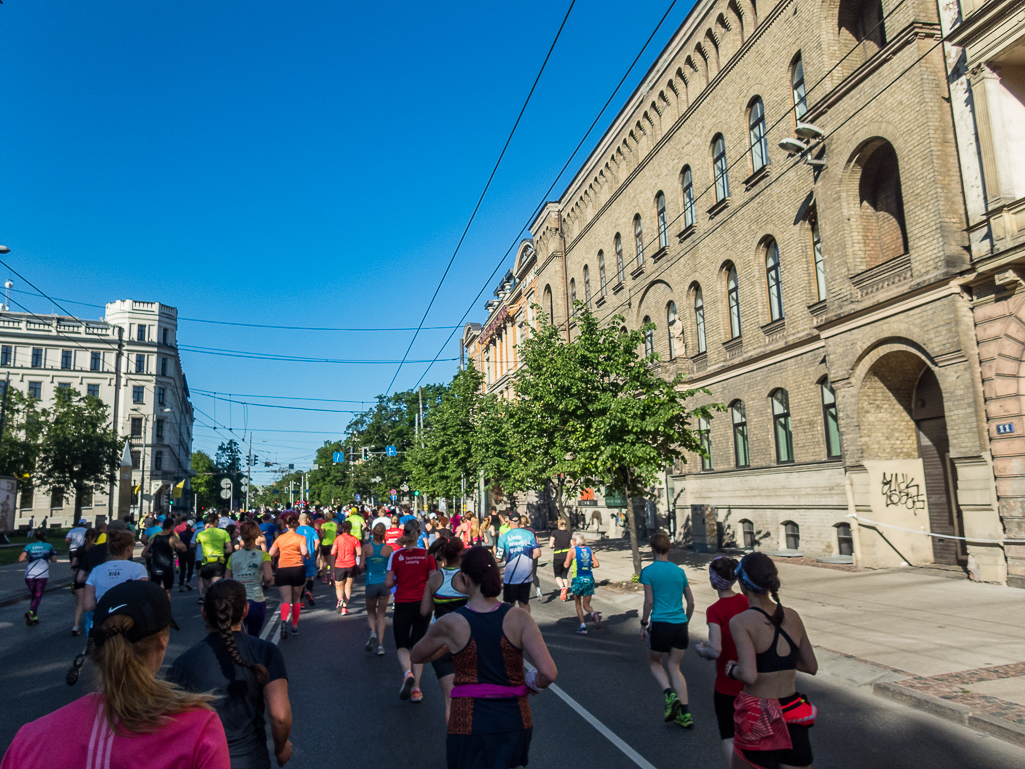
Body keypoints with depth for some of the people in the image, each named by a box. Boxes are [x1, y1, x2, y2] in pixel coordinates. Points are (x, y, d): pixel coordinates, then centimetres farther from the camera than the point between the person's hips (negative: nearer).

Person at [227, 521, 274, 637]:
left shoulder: (233, 556, 5)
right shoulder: (263, 555, -4)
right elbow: (268, 577, -16)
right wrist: (265, 583, 5)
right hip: (256, 601, -1)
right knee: (254, 638, 15)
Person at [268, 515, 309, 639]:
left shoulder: (280, 538, 8)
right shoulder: (301, 538, 0)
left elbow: (271, 553, 8)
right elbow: (304, 552, -14)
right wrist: (307, 554, 8)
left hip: (283, 570, 1)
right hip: (298, 569, -1)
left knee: (286, 600, -3)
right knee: (296, 599, 14)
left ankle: (284, 621, -32)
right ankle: (295, 627, 20)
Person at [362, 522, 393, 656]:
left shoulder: (366, 547, -7)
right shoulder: (388, 549, -5)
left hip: (371, 584, -1)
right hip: (384, 584, 1)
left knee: (371, 613, 19)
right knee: (381, 615, 12)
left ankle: (373, 632, -9)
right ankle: (380, 645, 5)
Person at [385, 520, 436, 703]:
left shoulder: (396, 555, -9)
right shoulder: (427, 554, -6)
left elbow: (388, 583, -9)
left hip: (403, 604, -2)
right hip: (423, 604, 2)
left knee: (402, 645, 12)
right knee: (417, 646, 14)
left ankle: (408, 673, -15)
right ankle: (416, 687, 11)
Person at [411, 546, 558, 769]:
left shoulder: (450, 624, -13)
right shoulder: (519, 618, -13)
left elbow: (417, 656, 7)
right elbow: (549, 673, -19)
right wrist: (534, 684, 2)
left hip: (469, 722, -2)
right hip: (514, 719, 3)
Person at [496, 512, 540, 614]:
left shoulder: (503, 537, -7)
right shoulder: (529, 534, -1)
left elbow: (498, 558, -8)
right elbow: (537, 553, -4)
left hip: (511, 576, -2)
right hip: (527, 575, 2)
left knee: (510, 604, 11)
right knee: (524, 602, 16)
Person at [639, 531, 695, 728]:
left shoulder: (648, 571, -5)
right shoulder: (679, 571, 9)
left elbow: (649, 602, -9)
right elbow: (691, 602, 12)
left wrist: (643, 625, 2)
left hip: (660, 623, -4)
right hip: (680, 624, 4)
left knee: (655, 662, 17)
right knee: (675, 667, 14)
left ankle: (670, 695, -6)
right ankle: (686, 713, 7)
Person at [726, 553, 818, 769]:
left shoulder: (741, 622, -16)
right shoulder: (792, 617, 1)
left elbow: (749, 675, -25)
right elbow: (812, 667, 11)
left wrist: (733, 670, -5)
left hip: (758, 719, -4)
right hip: (794, 719, 4)